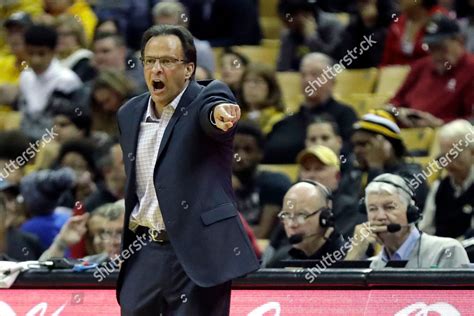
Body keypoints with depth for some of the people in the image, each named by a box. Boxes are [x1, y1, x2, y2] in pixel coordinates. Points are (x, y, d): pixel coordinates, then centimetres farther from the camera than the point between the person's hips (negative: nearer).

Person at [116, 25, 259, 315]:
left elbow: (212, 109, -31)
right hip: (144, 254, 6)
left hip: (198, 254, -6)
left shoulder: (205, 98, -5)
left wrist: (219, 112, -55)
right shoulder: (130, 114, 12)